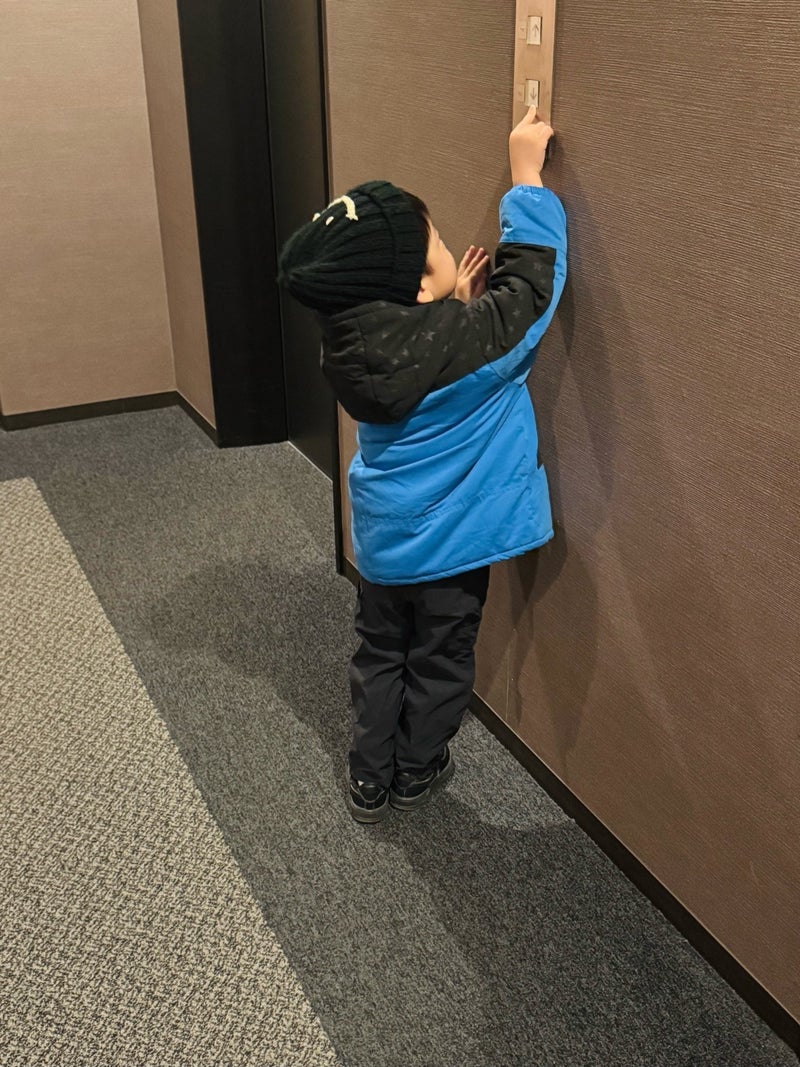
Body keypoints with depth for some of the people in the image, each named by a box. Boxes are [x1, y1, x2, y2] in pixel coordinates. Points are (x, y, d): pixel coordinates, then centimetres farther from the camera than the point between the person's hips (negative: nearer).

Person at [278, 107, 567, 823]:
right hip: (448, 542, -4)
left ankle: (369, 782, 37)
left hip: (381, 536, 5)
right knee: (440, 662, 18)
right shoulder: (461, 338, -29)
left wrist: (459, 304, -1)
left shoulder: (349, 341, -10)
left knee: (381, 653, 22)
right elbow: (534, 278, -16)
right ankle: (416, 776, 38)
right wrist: (526, 173, -11)